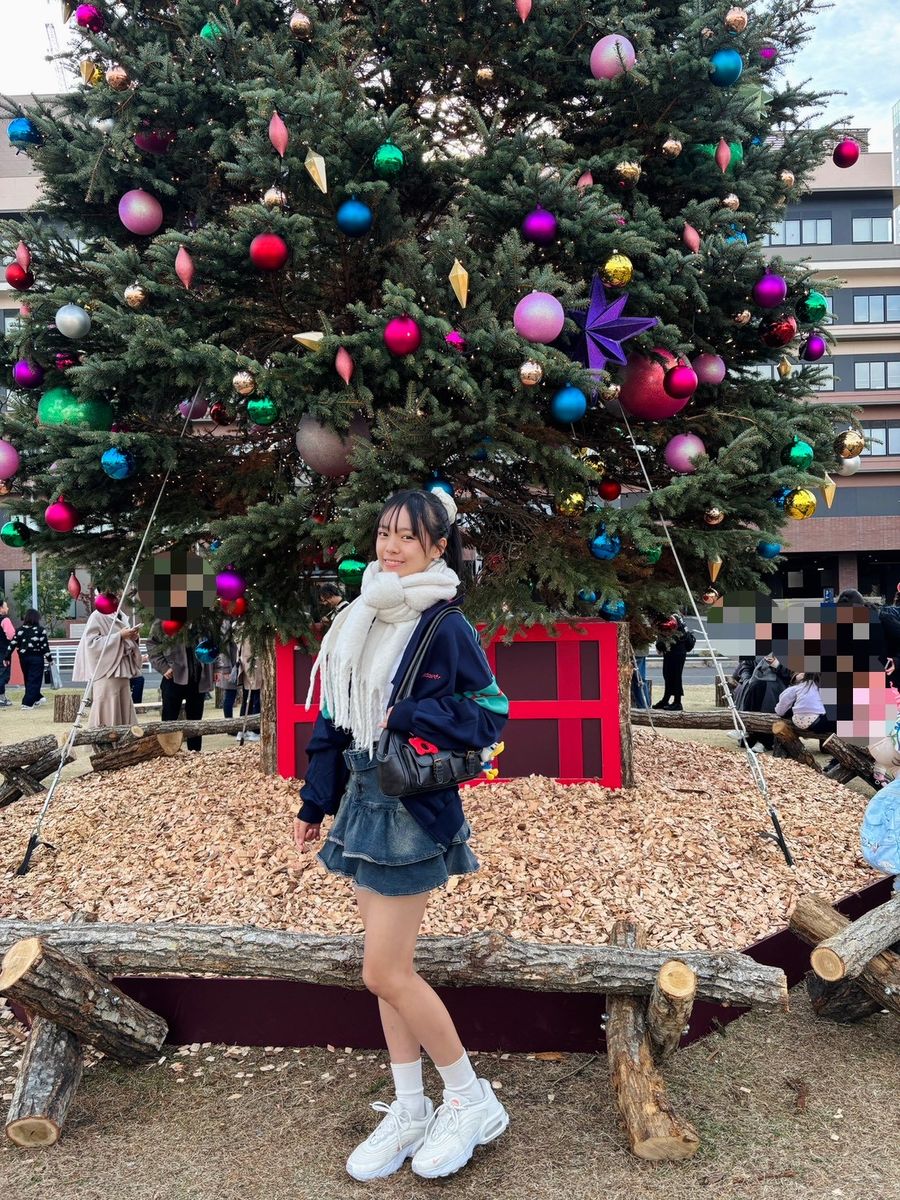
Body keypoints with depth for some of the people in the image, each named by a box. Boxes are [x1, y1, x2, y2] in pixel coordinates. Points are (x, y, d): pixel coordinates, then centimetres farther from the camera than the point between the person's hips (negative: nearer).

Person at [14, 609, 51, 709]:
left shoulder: (20, 629, 2)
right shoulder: (41, 630, -6)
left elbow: (14, 644, 0)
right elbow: (45, 645, -8)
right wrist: (49, 659, 0)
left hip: (23, 657, 4)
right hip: (37, 658, -4)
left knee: (28, 680, 18)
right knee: (34, 681, 0)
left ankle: (37, 698, 26)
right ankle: (27, 703, -6)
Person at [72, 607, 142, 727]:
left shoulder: (121, 617, 15)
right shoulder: (97, 616, -8)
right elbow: (91, 642, -17)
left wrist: (134, 637, -2)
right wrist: (120, 636, -20)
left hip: (123, 671, 8)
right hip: (106, 672, -8)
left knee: (125, 711, 6)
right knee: (108, 712, -9)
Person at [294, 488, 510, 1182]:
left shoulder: (446, 627, -13)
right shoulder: (362, 619, 7)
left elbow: (491, 714, -12)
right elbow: (335, 720, 12)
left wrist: (411, 718, -22)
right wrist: (317, 803, 14)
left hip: (413, 812, -7)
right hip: (364, 804, 7)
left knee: (386, 973, -3)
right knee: (390, 969, 14)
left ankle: (473, 1101, 17)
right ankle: (410, 1111, 29)